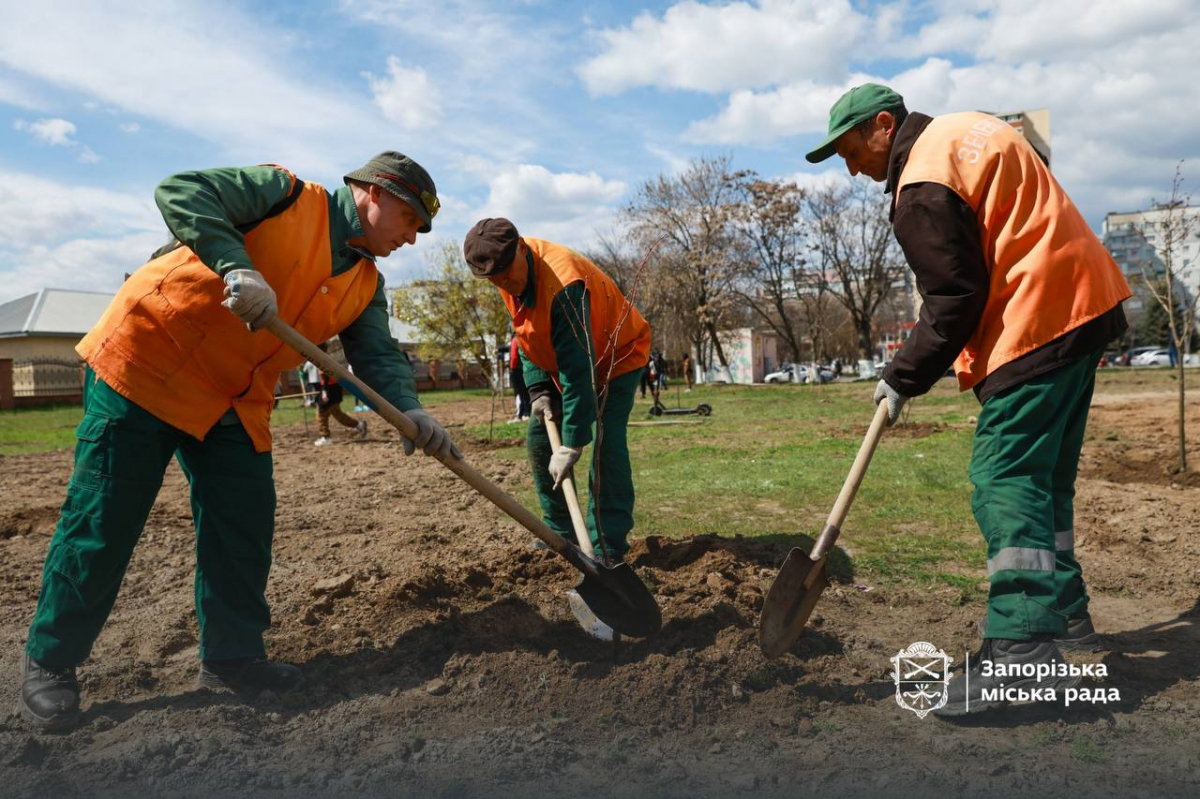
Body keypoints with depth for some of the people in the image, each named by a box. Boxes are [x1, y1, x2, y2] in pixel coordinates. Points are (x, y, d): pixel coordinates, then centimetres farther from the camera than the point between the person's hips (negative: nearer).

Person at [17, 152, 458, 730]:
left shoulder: (366, 288, 8)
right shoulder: (287, 195, -9)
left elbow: (379, 355, -4)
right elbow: (181, 192, -16)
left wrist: (409, 409, -24)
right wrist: (237, 265, -31)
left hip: (235, 403, 7)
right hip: (145, 357, -6)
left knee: (244, 525, 2)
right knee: (102, 519, -1)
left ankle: (232, 655, 17)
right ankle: (49, 662, 15)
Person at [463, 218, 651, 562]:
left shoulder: (563, 283, -37)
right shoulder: (511, 278, -11)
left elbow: (579, 370, -39)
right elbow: (526, 334, 2)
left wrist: (572, 444, -39)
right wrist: (538, 389, -11)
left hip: (617, 355, -8)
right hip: (560, 363, 8)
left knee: (606, 441, -22)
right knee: (539, 439, 4)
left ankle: (609, 549, -16)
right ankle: (561, 533, 15)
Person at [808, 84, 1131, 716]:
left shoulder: (922, 188, -15)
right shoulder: (965, 130, 16)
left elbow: (955, 300, -18)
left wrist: (904, 378, -8)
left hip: (1035, 324, -10)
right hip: (1084, 305, 10)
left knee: (1004, 477, -13)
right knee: (1044, 473, 15)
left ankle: (1023, 649, -17)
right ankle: (1062, 609, 26)